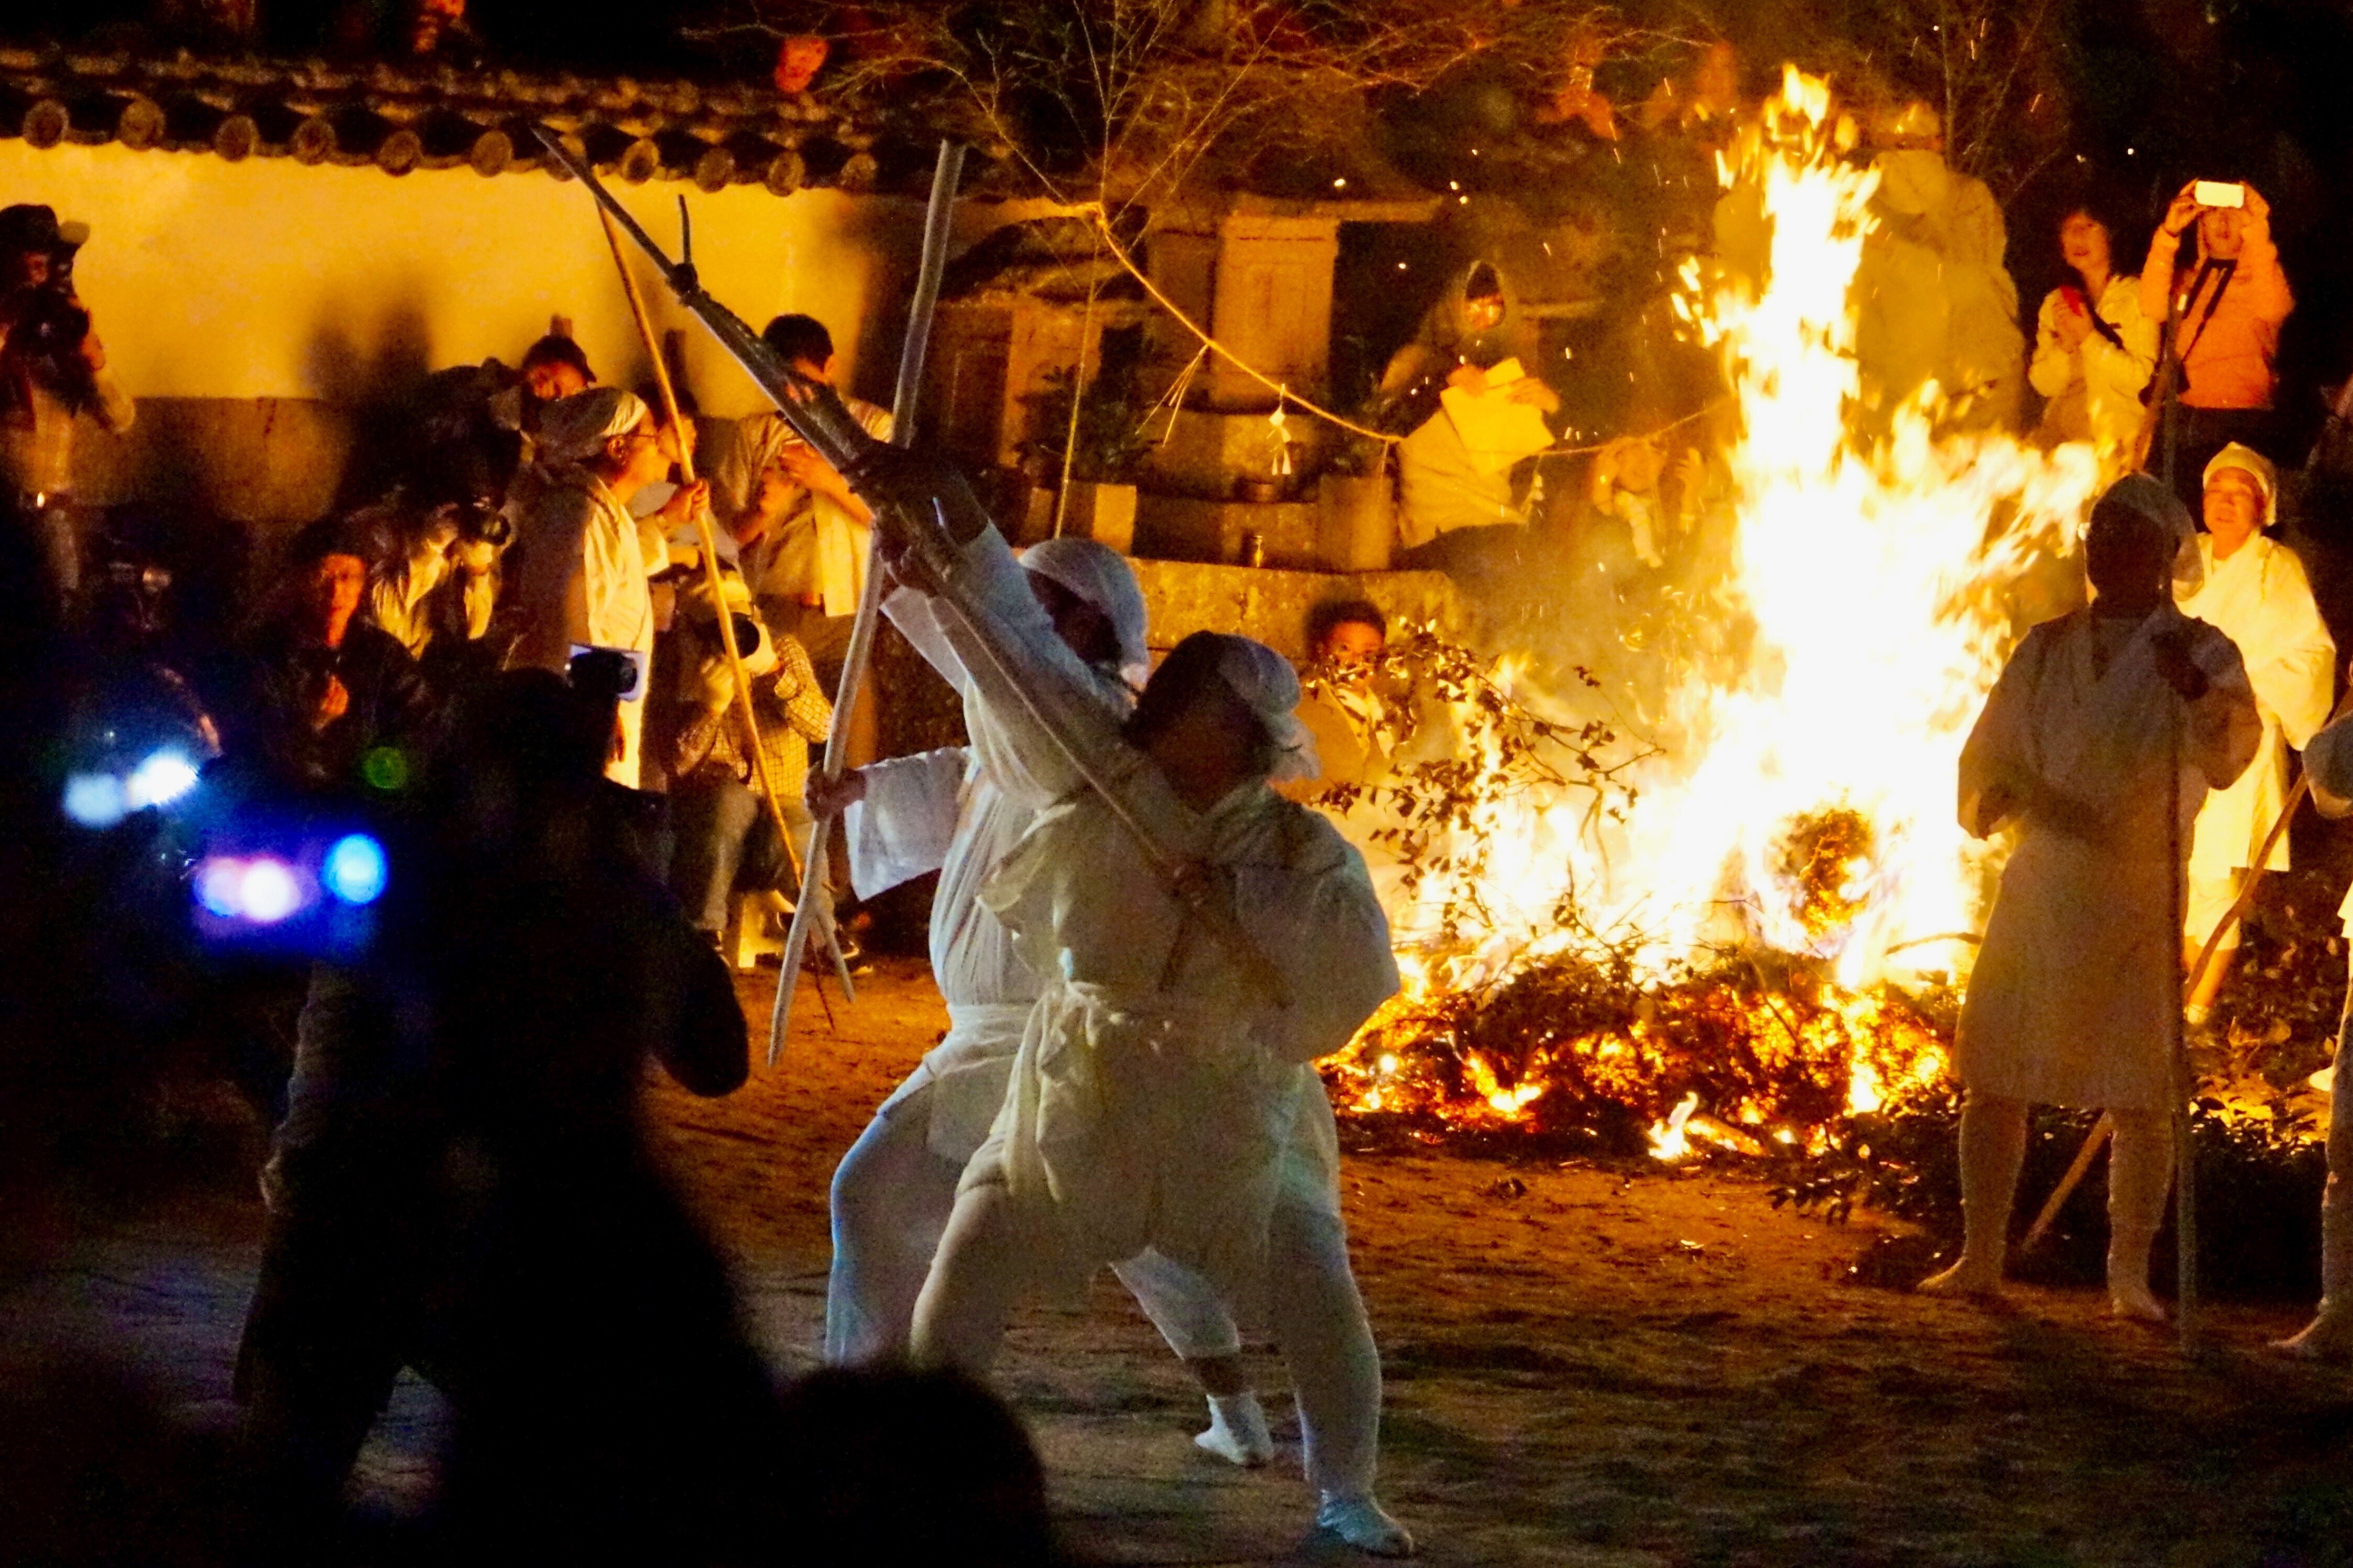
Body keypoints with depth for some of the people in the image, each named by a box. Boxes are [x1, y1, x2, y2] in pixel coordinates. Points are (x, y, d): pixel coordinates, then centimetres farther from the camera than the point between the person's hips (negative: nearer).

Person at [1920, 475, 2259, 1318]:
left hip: (2137, 902, -4)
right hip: (2039, 889, 4)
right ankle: (1980, 1258, 10)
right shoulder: (2047, 651, 12)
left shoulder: (2197, 654, -2)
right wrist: (1999, 796, -6)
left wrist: (2198, 694, -41)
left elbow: (2228, 753, -20)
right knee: (1992, 1080, 2)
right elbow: (1987, 755, 17)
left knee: (2141, 1100, -5)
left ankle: (2130, 1273, 2)